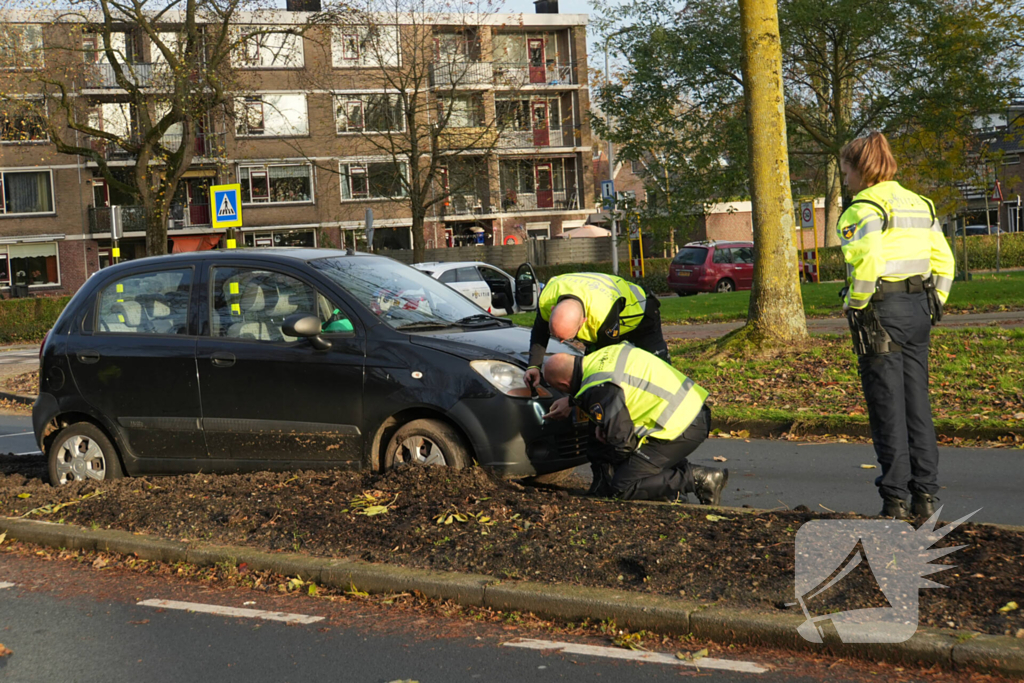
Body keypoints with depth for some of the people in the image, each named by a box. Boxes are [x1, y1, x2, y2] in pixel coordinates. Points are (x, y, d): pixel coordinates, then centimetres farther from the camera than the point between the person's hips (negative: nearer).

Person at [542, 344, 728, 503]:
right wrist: (603, 424, 21)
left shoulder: (597, 391, -18)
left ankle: (697, 479, -7)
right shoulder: (607, 353, 10)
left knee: (621, 487, -5)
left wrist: (599, 460, 9)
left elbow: (621, 443, -12)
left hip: (679, 428, -10)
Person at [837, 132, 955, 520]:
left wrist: (853, 306, -10)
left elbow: (867, 264, -23)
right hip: (919, 309, 7)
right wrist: (933, 305, 17)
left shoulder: (863, 209, -11)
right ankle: (925, 495, 14)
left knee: (887, 405, -1)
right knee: (917, 400, 11)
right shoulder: (919, 205, 13)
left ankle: (894, 499, 3)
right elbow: (943, 261, 13)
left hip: (881, 311, -7)